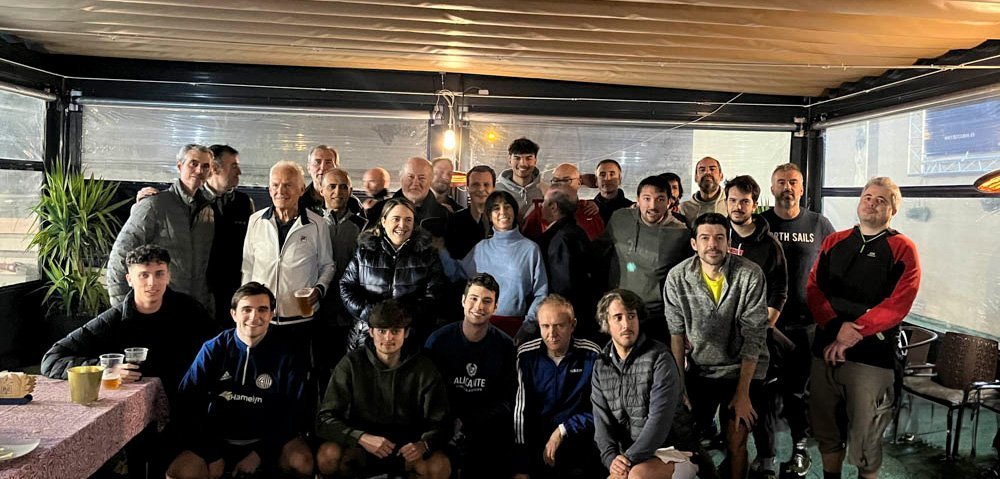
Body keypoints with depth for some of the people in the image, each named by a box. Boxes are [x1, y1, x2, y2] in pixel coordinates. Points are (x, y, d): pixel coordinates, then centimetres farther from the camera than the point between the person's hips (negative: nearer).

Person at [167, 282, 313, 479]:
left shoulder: (287, 357, -4)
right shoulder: (213, 350, 1)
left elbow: (294, 413, -6)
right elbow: (186, 404, -3)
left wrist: (259, 454, -16)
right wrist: (212, 455, -12)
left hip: (267, 441, -1)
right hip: (219, 441, 2)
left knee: (302, 461, -30)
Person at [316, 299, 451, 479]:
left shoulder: (424, 369, -8)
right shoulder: (351, 364, -10)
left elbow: (438, 424, -6)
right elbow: (325, 420, -14)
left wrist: (423, 444, -30)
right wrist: (362, 438, -32)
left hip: (406, 446, 1)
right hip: (359, 444, 0)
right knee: (328, 456, -30)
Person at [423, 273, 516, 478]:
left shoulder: (505, 345, -1)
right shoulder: (438, 340, -4)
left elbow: (506, 399, -1)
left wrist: (467, 424, -15)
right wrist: (453, 422, -17)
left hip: (487, 422, 2)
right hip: (447, 421, -2)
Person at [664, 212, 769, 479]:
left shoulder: (750, 275, -17)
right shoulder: (677, 278, -12)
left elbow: (753, 337, -15)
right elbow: (677, 335, -6)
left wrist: (743, 393, -14)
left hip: (743, 368, -2)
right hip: (699, 368, 2)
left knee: (736, 442, -4)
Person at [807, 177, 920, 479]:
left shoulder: (902, 249, 0)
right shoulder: (834, 242, 12)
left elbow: (897, 304, -10)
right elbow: (813, 288, 5)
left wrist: (852, 335, -16)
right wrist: (838, 326, -12)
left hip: (873, 356, -4)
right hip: (826, 349, 4)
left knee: (864, 440, 4)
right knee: (826, 431, 14)